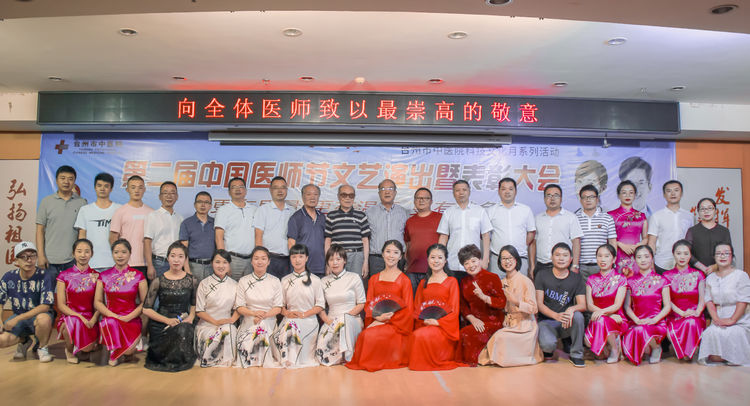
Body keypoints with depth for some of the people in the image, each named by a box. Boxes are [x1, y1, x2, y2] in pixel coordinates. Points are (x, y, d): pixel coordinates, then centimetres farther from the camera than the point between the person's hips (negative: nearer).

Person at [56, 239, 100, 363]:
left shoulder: (96, 276, 6)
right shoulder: (64, 276, 3)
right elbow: (61, 305, -1)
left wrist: (93, 320, -16)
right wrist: (79, 317, -16)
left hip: (90, 319, 1)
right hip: (69, 317, 0)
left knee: (87, 348, -24)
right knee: (73, 322, -37)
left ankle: (90, 347, 17)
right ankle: (69, 350, -3)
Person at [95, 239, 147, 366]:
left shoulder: (138, 276, 3)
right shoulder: (104, 276, 9)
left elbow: (145, 302, 1)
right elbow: (97, 302, 7)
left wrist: (128, 317, -12)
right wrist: (113, 315, -10)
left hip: (131, 321, -2)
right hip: (109, 317, 2)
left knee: (127, 350, -28)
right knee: (110, 322, -36)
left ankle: (126, 353, 13)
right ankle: (114, 353, -5)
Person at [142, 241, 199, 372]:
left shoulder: (192, 281, 6)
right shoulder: (159, 281, 0)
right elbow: (146, 309, 0)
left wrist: (190, 318, -2)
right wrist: (167, 320, -12)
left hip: (183, 323, 1)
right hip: (161, 324, -1)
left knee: (184, 331, -32)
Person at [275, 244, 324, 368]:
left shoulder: (315, 280, 6)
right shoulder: (285, 280, 15)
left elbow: (320, 305, 2)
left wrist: (304, 314, -12)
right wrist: (287, 313, -9)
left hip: (308, 320, -2)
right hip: (289, 319, 2)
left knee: (290, 329, -32)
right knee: (278, 335, -29)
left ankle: (291, 360, -14)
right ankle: (287, 359, -7)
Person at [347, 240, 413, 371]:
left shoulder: (404, 280, 2)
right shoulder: (374, 279, 15)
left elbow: (407, 310, -1)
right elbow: (368, 304, 12)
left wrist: (384, 321, -11)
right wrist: (378, 316, -10)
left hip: (396, 325, -3)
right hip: (375, 322, 4)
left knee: (371, 335, -30)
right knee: (363, 335, -28)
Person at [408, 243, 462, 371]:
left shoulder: (451, 281, 6)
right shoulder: (423, 283, 20)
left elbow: (455, 310, 0)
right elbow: (417, 307, 18)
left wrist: (438, 322, -13)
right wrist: (424, 319, -3)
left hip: (443, 325, -4)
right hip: (423, 324, 4)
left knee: (421, 335, -31)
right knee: (414, 336, -28)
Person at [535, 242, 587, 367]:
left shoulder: (576, 279, 5)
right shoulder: (542, 277, 0)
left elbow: (582, 305, -3)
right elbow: (539, 304, -6)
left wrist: (571, 309, -28)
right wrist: (556, 316, -25)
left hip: (567, 324, 2)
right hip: (547, 321, -2)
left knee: (578, 315, -32)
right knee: (548, 344, -32)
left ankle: (576, 355, -13)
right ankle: (547, 350, 9)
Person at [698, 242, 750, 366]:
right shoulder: (710, 278, 13)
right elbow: (709, 301, 7)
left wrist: (732, 320, -16)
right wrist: (716, 319, -9)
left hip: (740, 320, -3)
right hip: (719, 320, 3)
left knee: (733, 334, -32)